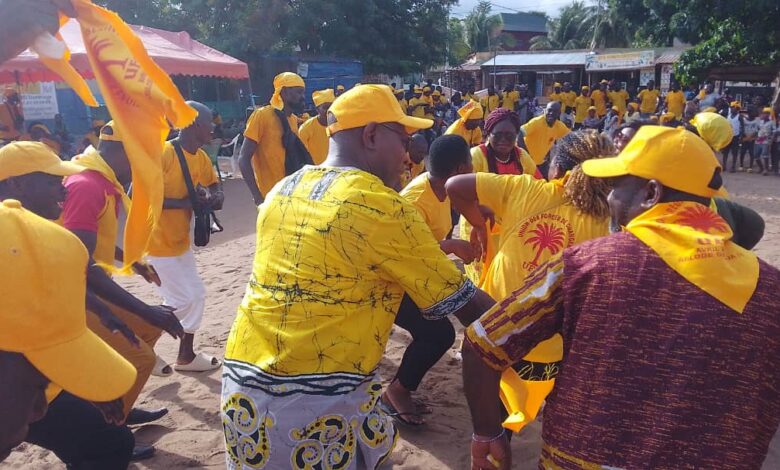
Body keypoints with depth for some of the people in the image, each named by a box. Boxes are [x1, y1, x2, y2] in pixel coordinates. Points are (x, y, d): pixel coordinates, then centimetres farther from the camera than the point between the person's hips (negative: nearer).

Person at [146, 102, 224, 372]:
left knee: (196, 294, 12)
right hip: (155, 242, -9)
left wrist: (214, 199, -14)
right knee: (181, 300, -6)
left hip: (180, 241, 9)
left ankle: (186, 356, 26)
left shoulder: (201, 157, 3)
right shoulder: (162, 153, -22)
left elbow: (216, 189, 11)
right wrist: (186, 202, -30)